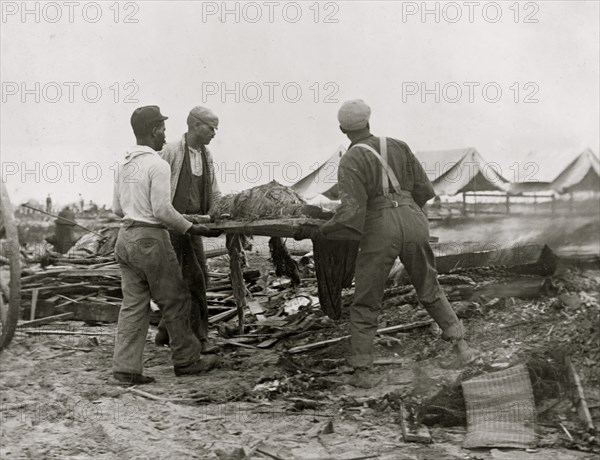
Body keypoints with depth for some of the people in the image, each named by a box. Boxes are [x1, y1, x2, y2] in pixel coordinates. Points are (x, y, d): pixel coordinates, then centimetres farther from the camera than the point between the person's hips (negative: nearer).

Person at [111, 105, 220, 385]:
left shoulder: (124, 163, 10)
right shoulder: (157, 165, -14)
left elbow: (117, 209, 15)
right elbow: (162, 211, -18)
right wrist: (190, 228, -7)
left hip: (125, 236, 8)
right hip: (150, 239, -8)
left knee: (133, 304, 9)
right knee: (174, 301, 6)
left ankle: (126, 367, 7)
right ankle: (187, 361, 16)